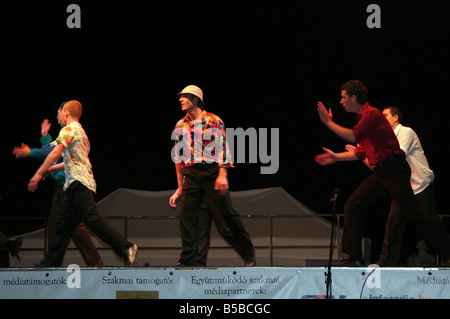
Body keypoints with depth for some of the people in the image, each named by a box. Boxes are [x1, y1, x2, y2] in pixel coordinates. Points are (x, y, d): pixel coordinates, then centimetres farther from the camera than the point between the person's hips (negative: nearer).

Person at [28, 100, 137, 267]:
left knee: (93, 219, -19)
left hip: (79, 183, -10)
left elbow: (56, 153, -16)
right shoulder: (80, 131, 26)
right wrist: (51, 169, 38)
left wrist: (38, 174, -12)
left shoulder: (69, 129, -5)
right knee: (64, 224, 11)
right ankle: (51, 263, 14)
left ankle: (126, 248, -27)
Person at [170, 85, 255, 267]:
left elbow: (222, 149, -4)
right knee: (186, 214, -7)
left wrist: (222, 175, -15)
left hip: (212, 171, -4)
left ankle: (248, 254, 10)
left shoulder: (213, 121, 1)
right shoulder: (180, 126, 15)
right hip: (191, 174, 4)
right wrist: (180, 186, 14)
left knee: (228, 213, -3)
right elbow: (178, 156, 18)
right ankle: (188, 260, -2)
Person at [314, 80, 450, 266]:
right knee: (353, 207, 3)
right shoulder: (365, 116, 21)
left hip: (393, 170, -10)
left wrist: (329, 123, -14)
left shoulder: (371, 114, -10)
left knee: (411, 213, -12)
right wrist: (336, 157, 29)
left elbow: (354, 137, -22)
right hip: (381, 172, 10)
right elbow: (361, 152, 27)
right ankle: (354, 258, 5)